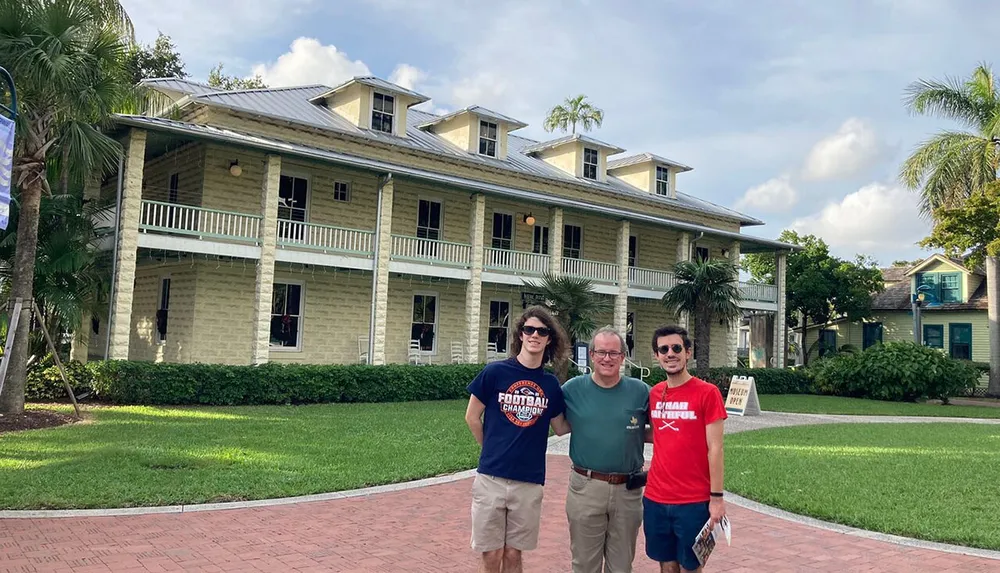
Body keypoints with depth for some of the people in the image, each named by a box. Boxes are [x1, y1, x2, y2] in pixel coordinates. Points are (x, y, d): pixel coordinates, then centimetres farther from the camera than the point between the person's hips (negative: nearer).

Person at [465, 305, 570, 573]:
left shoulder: (551, 384, 2)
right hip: (491, 477, -2)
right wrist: (494, 450, 9)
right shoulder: (495, 372, -6)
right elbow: (472, 417, 3)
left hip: (530, 482, 2)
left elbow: (561, 426, 13)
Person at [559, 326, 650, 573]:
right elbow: (559, 427, 9)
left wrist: (633, 434, -8)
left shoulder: (640, 391, -2)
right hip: (585, 487, 0)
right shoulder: (573, 389, -2)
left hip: (628, 490, 1)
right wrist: (588, 431, -3)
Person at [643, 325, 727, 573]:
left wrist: (716, 497, -12)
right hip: (655, 499, 5)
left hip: (694, 502, -4)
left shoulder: (708, 393, -9)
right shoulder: (654, 393, 6)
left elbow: (715, 449, -10)